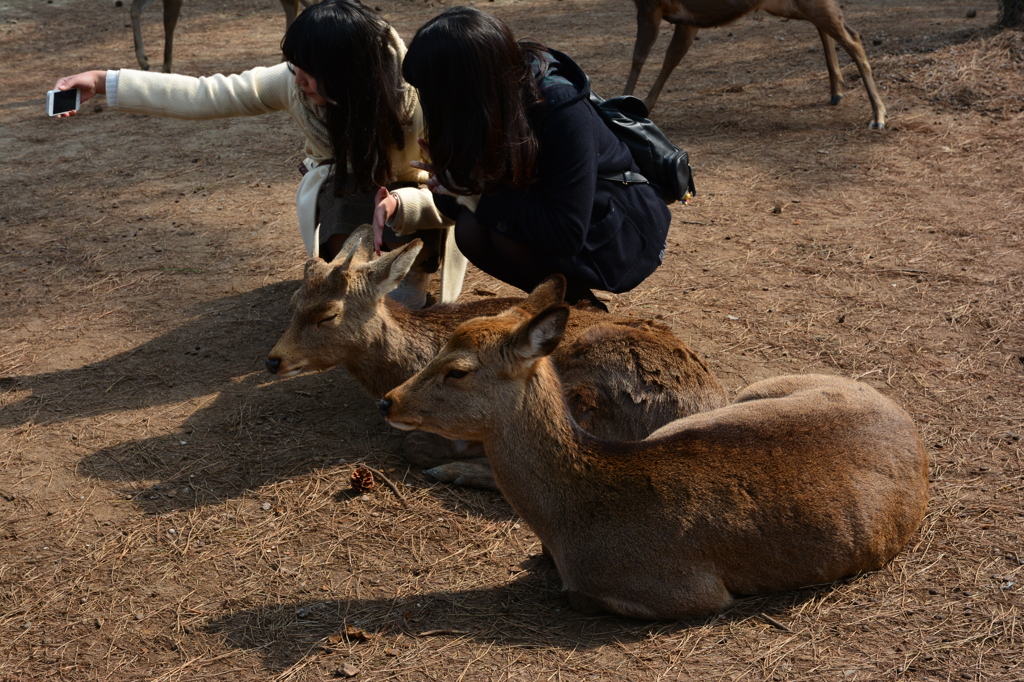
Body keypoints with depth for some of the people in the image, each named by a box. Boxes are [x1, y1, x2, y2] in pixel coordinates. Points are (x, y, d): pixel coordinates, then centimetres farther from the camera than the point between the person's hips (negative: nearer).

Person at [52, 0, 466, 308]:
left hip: (407, 191, -4)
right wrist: (104, 83, -28)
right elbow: (204, 96, -23)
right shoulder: (294, 83, -25)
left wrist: (398, 204, -50)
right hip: (345, 189, 4)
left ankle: (414, 270, 2)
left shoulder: (415, 104, -34)